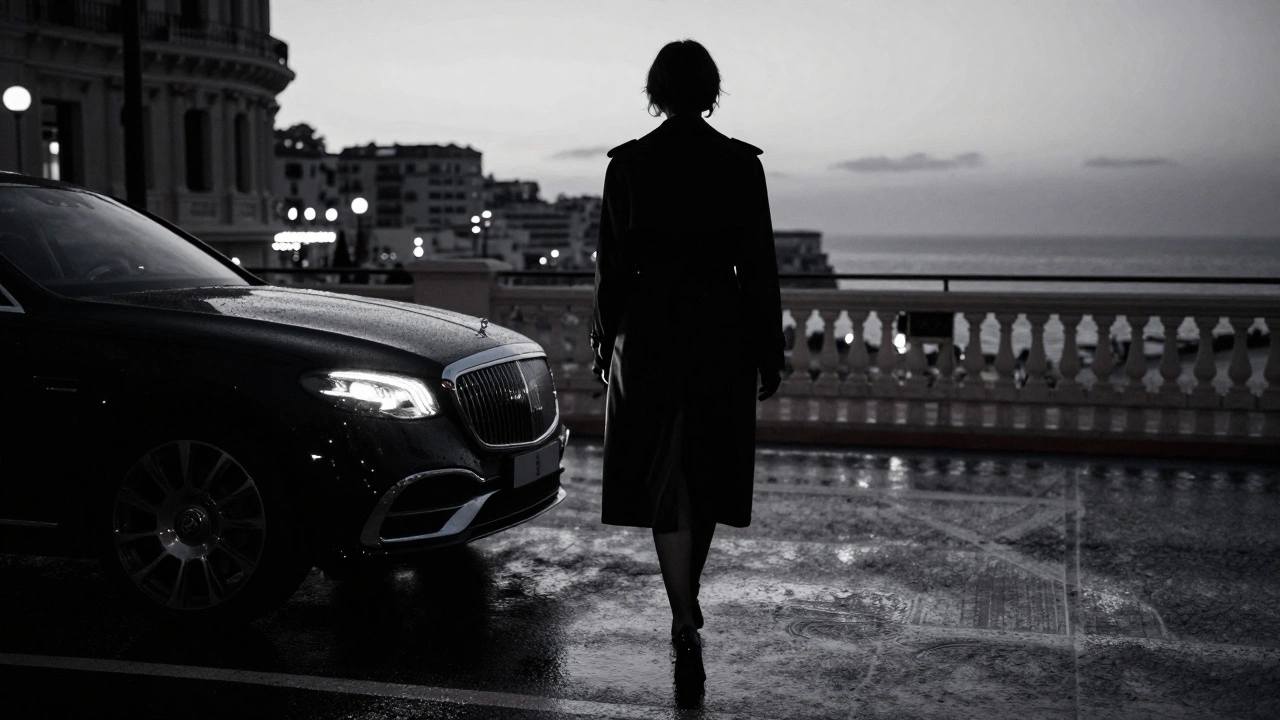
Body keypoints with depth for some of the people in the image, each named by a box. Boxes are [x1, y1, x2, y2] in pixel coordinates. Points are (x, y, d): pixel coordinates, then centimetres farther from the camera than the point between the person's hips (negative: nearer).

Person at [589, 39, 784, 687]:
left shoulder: (627, 163, -4)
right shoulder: (741, 163, -3)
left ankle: (686, 627, -10)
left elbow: (612, 263, -1)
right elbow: (758, 266, -3)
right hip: (722, 336, 1)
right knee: (708, 474, 17)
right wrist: (769, 356, 3)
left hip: (649, 335, -1)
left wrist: (604, 341, 10)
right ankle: (687, 607, 33)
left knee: (665, 484, 1)